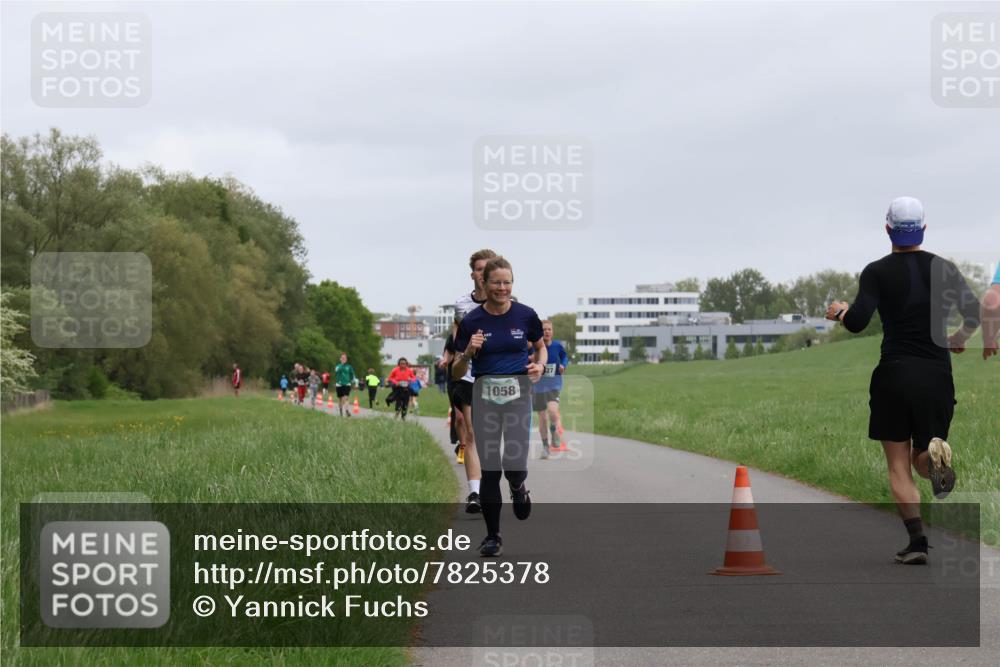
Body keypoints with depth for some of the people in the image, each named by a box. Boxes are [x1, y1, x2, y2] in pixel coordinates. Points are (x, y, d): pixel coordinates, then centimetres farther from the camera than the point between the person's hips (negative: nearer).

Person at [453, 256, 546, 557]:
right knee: (490, 469, -2)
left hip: (518, 394, 0)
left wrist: (539, 365, -5)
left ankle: (518, 488, 25)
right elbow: (456, 373, 2)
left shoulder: (526, 315, -2)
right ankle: (493, 536, 12)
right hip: (485, 396, 0)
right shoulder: (471, 321, -4)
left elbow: (541, 347, 16)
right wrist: (468, 352, -18)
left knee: (514, 465, -13)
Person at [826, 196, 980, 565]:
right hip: (936, 373, 2)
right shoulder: (943, 268, 4)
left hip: (894, 373, -2)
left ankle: (917, 539, -9)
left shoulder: (877, 272, -4)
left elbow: (857, 322, -15)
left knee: (899, 466, 6)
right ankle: (935, 453, -22)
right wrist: (956, 339, 15)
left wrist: (839, 311, 7)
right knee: (922, 460, 16)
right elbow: (974, 312, -4)